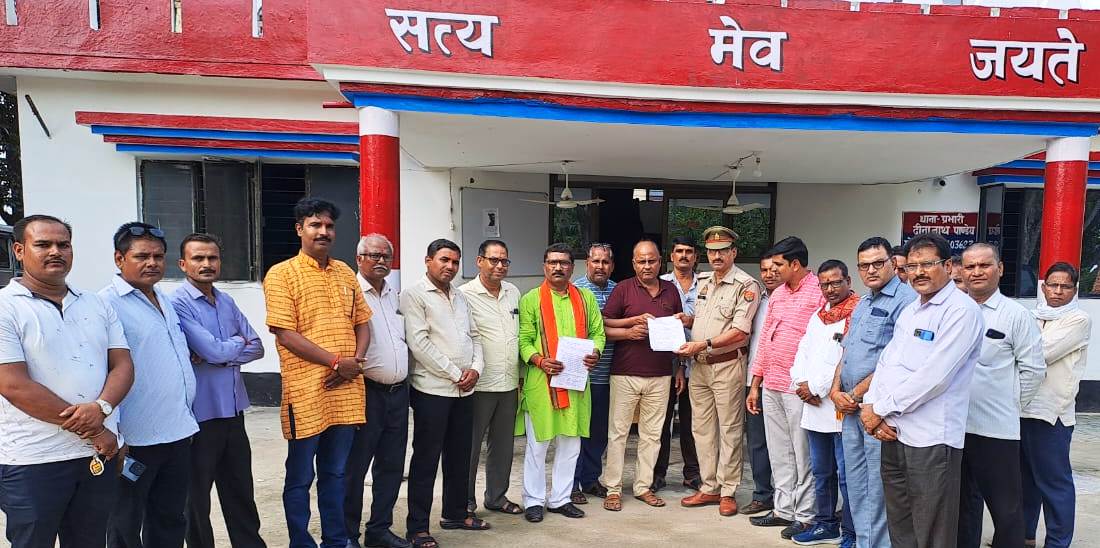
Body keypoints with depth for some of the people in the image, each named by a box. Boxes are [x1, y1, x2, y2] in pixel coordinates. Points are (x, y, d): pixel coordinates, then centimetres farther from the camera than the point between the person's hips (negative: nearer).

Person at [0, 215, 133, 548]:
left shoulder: (96, 306, 10)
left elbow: (122, 365, 6)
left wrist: (101, 407, -16)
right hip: (34, 461, -4)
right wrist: (92, 431, -14)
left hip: (101, 454, 5)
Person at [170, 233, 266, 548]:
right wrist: (237, 343, -1)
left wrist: (221, 354, -11)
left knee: (241, 492, 17)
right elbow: (211, 350, -21)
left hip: (233, 410, 6)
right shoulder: (178, 303, -12)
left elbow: (257, 347, 6)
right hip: (200, 414, -6)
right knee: (197, 497, 12)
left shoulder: (227, 302, 9)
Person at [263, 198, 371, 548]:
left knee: (335, 473, 17)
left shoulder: (345, 272, 11)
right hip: (306, 393, -5)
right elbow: (286, 335, -13)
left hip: (346, 391, 5)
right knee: (300, 478, 9)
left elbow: (362, 323, 14)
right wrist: (337, 362, -14)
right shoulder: (281, 274, -6)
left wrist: (356, 362, -5)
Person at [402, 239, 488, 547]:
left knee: (460, 455, 15)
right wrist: (455, 374, -14)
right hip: (432, 390, -7)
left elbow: (474, 336, 16)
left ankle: (455, 513, 30)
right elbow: (419, 343, -15)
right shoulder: (414, 295, -7)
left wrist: (475, 368, -3)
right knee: (426, 459, 1)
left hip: (465, 390, 7)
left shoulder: (460, 297, 15)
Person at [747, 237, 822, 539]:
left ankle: (804, 515, 17)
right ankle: (783, 509, 27)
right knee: (779, 453, 15)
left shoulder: (820, 292, -10)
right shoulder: (777, 294, 13)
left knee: (802, 454, 4)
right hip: (771, 386, 8)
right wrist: (755, 385, 16)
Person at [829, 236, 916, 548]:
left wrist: (856, 394, -12)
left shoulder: (905, 300, -12)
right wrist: (836, 391, 4)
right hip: (851, 407, 9)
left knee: (877, 489, 0)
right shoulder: (862, 305, 17)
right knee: (856, 484, 15)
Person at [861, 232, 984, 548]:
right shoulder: (909, 311, 16)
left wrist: (880, 409, -12)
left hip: (930, 438, -8)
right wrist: (871, 406, -4)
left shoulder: (961, 310, -11)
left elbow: (933, 376, -19)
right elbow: (885, 363, 13)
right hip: (892, 432, 8)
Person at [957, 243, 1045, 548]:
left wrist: (1010, 406, -1)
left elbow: (1034, 369, -3)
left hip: (997, 428, -4)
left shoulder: (1016, 315, -4)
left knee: (1006, 508, 7)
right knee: (963, 503, 18)